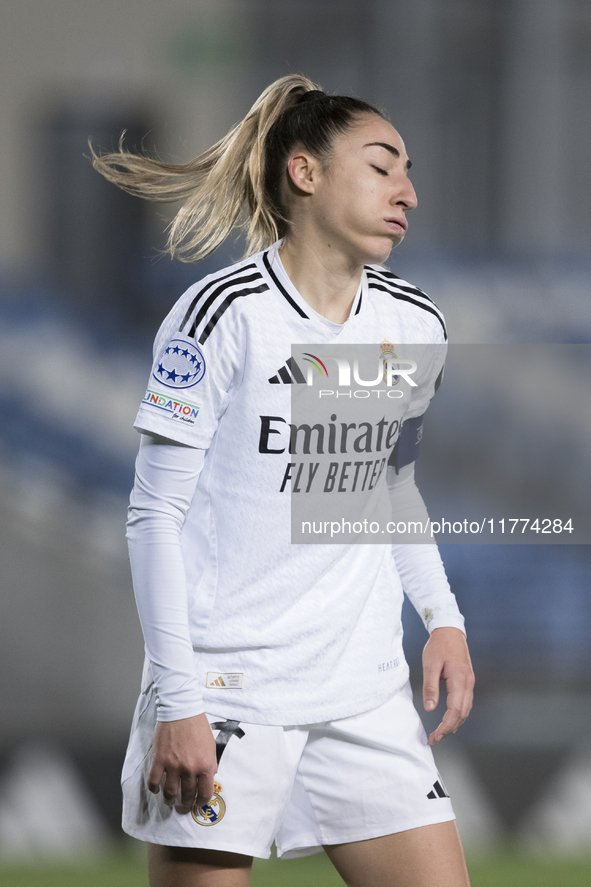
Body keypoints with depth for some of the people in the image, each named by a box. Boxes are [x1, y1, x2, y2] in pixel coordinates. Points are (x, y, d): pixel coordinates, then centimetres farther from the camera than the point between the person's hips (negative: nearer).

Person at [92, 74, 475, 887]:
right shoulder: (225, 315, -9)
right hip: (225, 691, -5)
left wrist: (441, 616, 8)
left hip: (367, 692, 5)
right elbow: (156, 515, -8)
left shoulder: (417, 327, 7)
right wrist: (178, 700, -13)